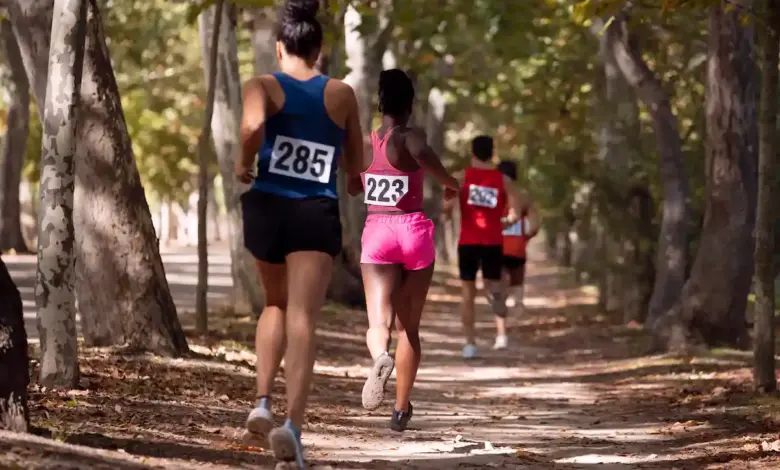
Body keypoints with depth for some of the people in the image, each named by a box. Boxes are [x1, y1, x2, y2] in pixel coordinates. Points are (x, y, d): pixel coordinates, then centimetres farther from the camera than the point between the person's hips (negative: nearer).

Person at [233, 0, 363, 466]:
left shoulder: (264, 86, 0)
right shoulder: (342, 95, 6)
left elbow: (253, 125, -23)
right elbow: (356, 165, 13)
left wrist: (244, 162, -5)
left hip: (267, 207, 1)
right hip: (318, 215, -1)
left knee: (276, 305, 24)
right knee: (302, 320, -8)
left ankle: (263, 403, 8)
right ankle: (293, 424, -27)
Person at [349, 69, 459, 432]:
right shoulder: (409, 138, -10)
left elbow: (352, 186, 17)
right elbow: (423, 155, -34)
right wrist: (449, 181, -17)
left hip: (376, 231, 1)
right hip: (413, 230, -1)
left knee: (378, 323, -8)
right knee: (408, 328, 13)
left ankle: (380, 356, -44)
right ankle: (401, 409, 16)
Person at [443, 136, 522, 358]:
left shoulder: (462, 177, -2)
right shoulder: (504, 180, 2)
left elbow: (448, 206, -16)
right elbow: (514, 215, -6)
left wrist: (446, 210, 7)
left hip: (469, 242, -1)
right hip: (493, 242, 1)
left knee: (468, 293, 8)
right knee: (494, 288, 15)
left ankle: (470, 343, 2)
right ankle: (501, 333, -7)